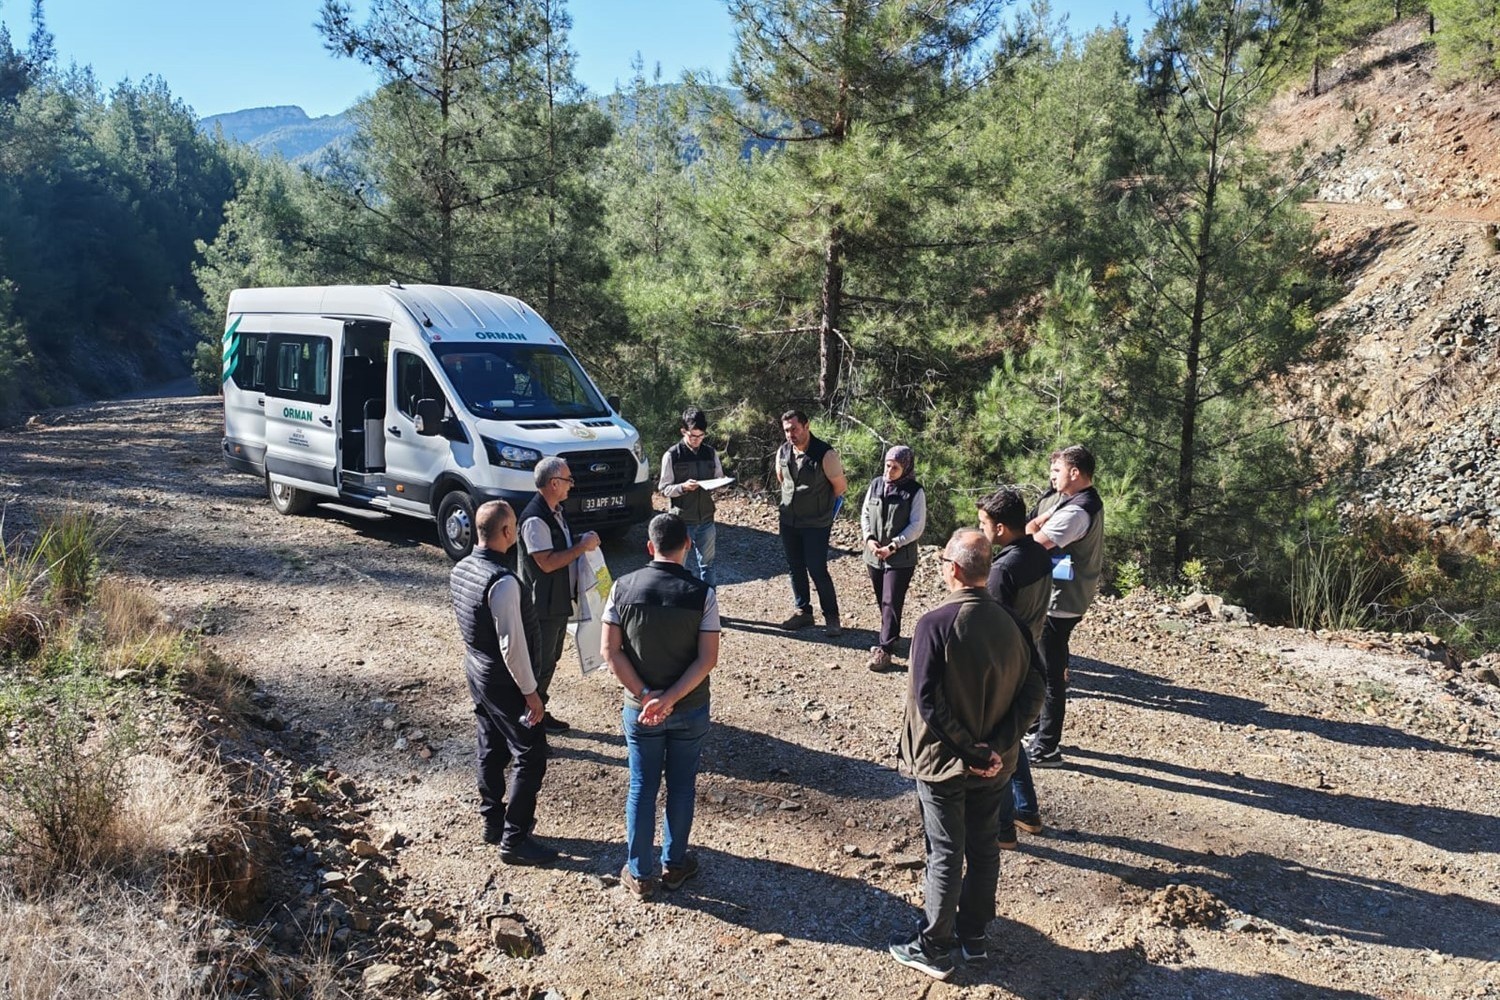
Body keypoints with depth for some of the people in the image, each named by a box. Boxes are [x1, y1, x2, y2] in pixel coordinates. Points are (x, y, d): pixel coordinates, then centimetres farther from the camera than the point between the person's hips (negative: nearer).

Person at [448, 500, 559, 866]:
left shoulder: (461, 568, 0)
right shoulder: (502, 582, -28)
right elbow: (512, 644, -26)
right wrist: (530, 692, -17)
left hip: (476, 670, 9)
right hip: (503, 679, -9)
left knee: (491, 749, 21)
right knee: (531, 756, 2)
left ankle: (493, 822, 35)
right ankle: (514, 840, 9)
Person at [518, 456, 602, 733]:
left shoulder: (555, 511, 9)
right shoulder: (535, 519, -23)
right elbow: (547, 562, -27)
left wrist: (584, 542, 5)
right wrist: (582, 546, -22)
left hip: (560, 601, 10)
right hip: (543, 606, -10)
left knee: (549, 661, 19)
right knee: (539, 665, 0)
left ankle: (539, 713, 31)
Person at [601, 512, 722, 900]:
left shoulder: (623, 587, -11)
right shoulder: (701, 594, -15)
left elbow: (610, 651, -11)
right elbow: (707, 658, -17)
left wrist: (645, 695, -11)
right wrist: (669, 699, -16)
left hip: (638, 708, 1)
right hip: (690, 709, -1)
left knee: (642, 788, 13)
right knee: (681, 787, 16)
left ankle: (639, 874, 23)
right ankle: (674, 865, 31)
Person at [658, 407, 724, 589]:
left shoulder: (710, 453, 5)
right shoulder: (672, 455, -6)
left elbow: (719, 478, 13)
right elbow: (664, 488, -5)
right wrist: (683, 487, -23)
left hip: (706, 519, 3)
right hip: (683, 521, -3)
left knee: (707, 565, 10)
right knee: (687, 568, 3)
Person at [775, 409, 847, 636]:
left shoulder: (825, 454, -19)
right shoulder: (782, 452, -2)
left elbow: (840, 486, -9)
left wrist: (820, 504, 4)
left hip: (816, 524, -6)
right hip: (788, 521, 6)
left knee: (817, 570, -4)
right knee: (795, 567, 14)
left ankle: (832, 617, 10)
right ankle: (803, 611, 29)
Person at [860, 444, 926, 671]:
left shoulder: (915, 491, -9)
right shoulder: (876, 484, 4)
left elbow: (917, 526, -11)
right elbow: (865, 513, 10)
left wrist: (893, 546, -17)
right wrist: (869, 539, -6)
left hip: (901, 557, -5)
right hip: (874, 556, 5)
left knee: (891, 603, -6)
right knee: (881, 601, 13)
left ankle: (885, 650, -5)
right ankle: (890, 638, 28)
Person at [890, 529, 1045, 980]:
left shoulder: (936, 624, -22)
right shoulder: (1010, 622, -5)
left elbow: (928, 700, -25)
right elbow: (1032, 693, -5)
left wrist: (967, 751, -17)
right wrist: (997, 747, -11)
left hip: (944, 760, -5)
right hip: (994, 763, 5)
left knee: (945, 854, 7)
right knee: (983, 846, 19)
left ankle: (935, 949, 21)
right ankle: (974, 935, 35)